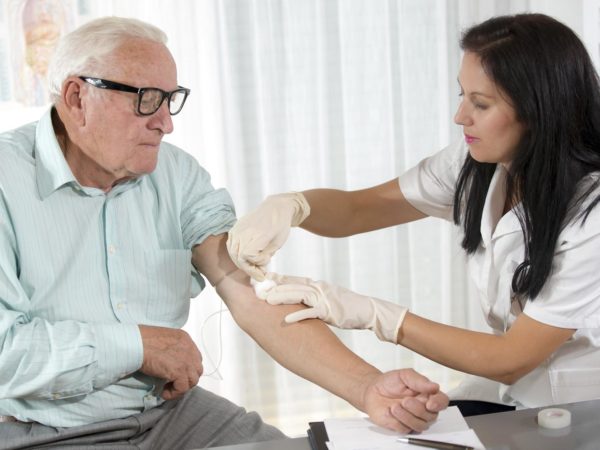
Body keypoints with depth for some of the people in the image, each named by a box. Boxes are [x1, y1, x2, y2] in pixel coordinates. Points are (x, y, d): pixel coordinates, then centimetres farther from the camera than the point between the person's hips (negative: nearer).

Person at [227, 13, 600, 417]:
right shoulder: (475, 163, -8)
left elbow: (511, 361, -22)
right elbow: (355, 210, -2)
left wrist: (368, 313, -26)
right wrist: (287, 206, -24)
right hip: (505, 392, 5)